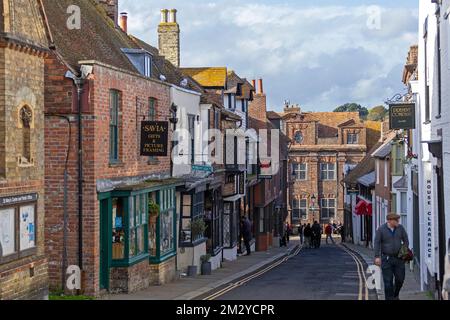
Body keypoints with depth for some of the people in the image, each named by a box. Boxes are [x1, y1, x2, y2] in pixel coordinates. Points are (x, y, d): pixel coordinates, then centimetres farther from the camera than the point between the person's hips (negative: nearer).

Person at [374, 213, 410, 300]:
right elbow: (377, 243, -8)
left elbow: (406, 240, 7)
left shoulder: (400, 228, 0)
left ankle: (395, 295, 30)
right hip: (386, 258, -3)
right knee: (388, 281, -3)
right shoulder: (381, 230, -8)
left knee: (400, 279, 4)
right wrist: (377, 257, -16)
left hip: (398, 258, 3)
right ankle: (389, 298, 7)